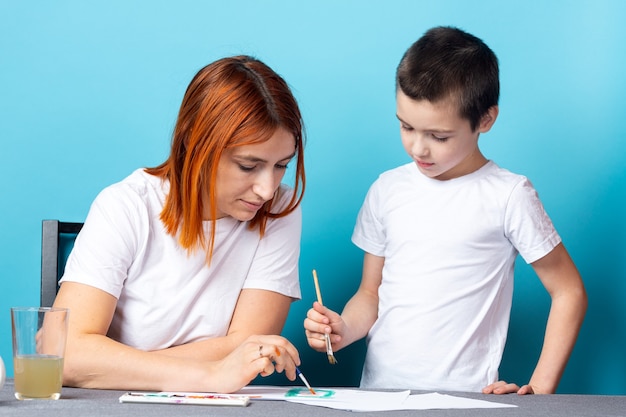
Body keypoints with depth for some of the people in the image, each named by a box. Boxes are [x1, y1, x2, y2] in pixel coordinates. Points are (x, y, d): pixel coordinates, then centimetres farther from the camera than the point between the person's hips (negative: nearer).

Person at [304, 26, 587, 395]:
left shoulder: (508, 196, -2)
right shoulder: (388, 189, 10)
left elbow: (569, 293, 2)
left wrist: (539, 390, -5)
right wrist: (343, 330, -4)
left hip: (464, 397, -4)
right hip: (378, 390, 4)